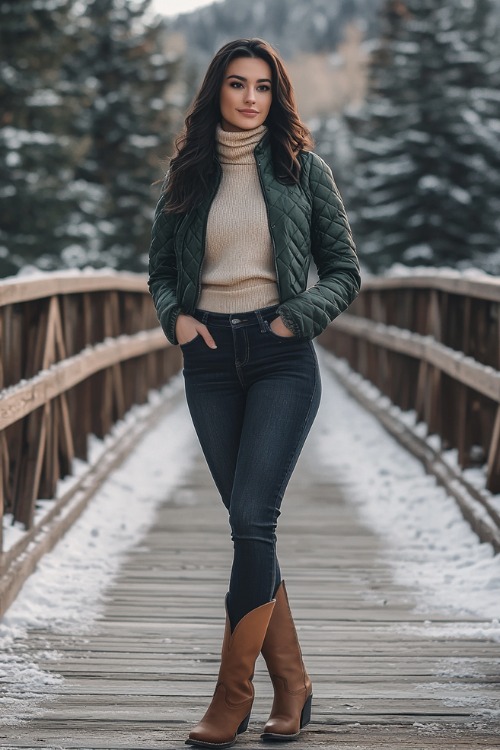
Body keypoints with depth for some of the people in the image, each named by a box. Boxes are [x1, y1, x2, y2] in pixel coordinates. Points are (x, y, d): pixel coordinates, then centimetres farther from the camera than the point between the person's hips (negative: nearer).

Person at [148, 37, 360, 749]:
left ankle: (233, 692, -9)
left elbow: (345, 270, 6)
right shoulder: (187, 175, 9)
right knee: (248, 523, 4)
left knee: (251, 516, -14)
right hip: (210, 359, 3)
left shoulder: (303, 168, 3)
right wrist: (176, 317, -1)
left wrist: (298, 316, -9)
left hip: (282, 356, -3)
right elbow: (160, 269, 18)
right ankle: (291, 680, 14)